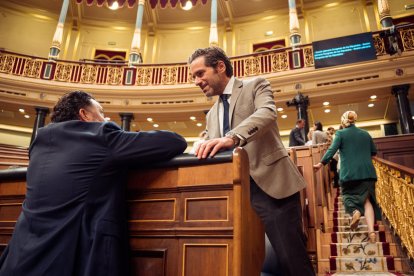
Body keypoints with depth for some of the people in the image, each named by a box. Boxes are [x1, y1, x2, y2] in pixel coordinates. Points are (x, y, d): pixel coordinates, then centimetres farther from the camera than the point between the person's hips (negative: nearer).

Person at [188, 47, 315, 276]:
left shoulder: (255, 86, 3)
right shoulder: (212, 114, 20)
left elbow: (267, 113, -19)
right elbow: (208, 152, 19)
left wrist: (232, 137, -36)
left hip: (270, 184, -5)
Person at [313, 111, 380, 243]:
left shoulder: (340, 133, -1)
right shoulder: (365, 133, 12)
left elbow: (332, 150, -10)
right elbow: (374, 151, 21)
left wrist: (321, 163, -6)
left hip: (349, 172, -3)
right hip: (367, 171, 3)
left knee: (348, 195, 15)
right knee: (367, 199, 4)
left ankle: (354, 211, -17)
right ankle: (371, 231, -10)